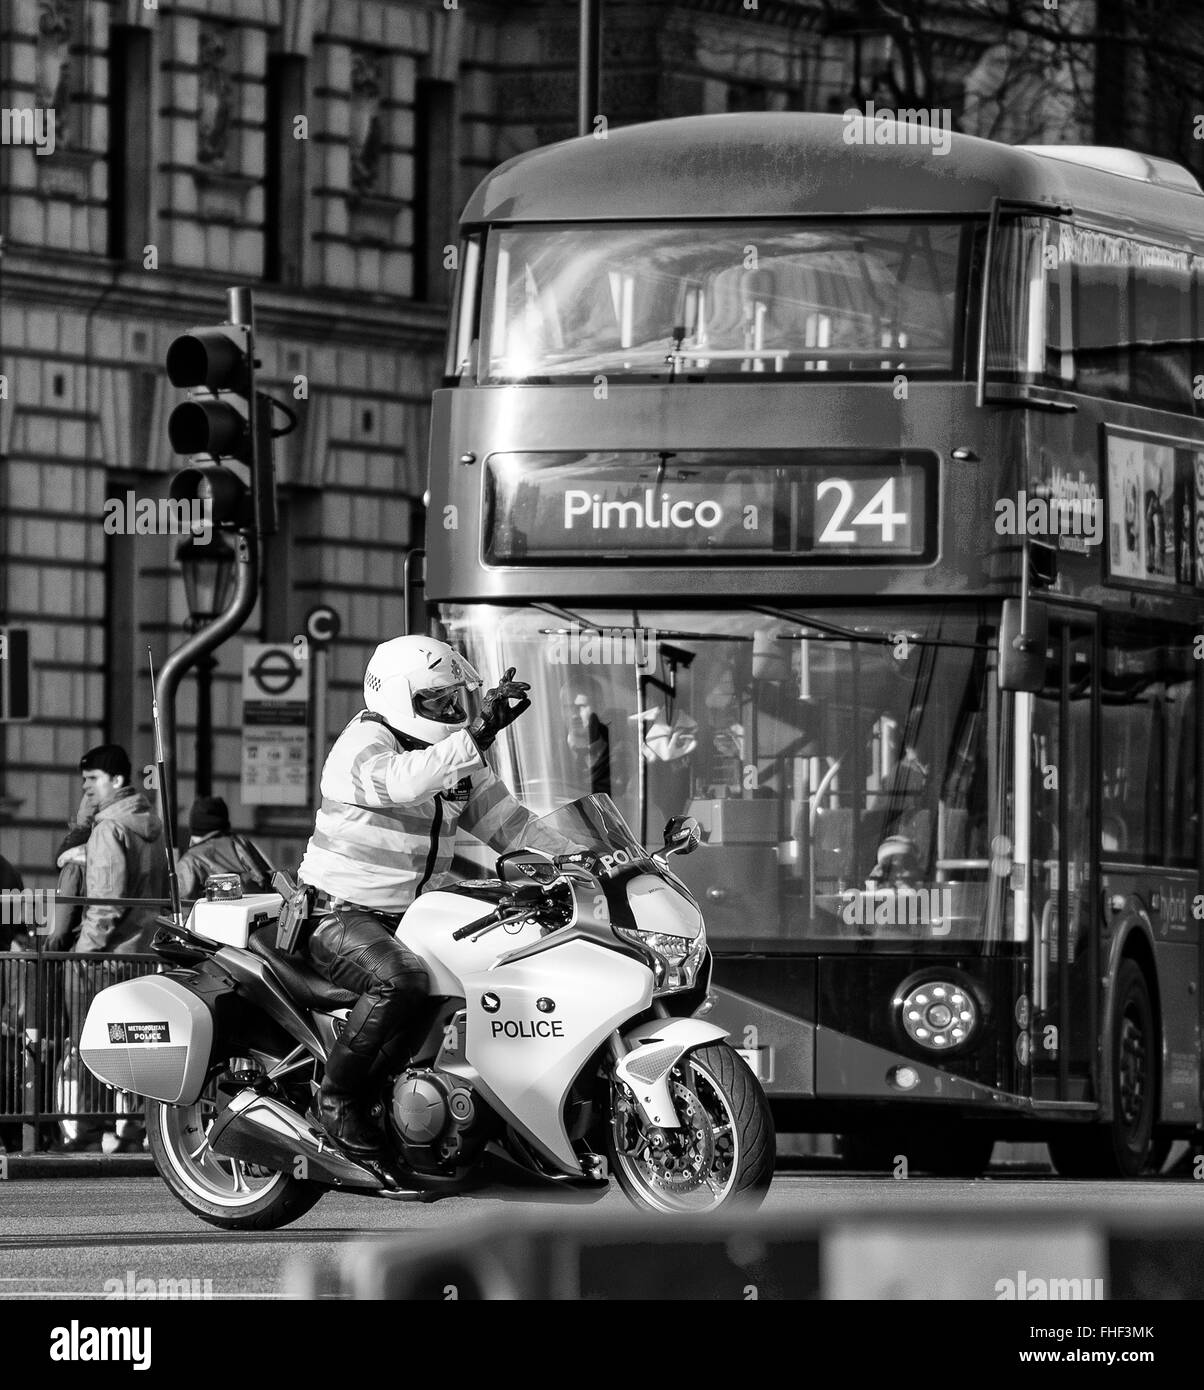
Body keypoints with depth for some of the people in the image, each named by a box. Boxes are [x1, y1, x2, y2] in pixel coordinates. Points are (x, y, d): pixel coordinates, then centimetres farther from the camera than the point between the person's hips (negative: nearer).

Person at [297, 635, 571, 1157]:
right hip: (343, 916, -9)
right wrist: (478, 733, -43)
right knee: (400, 979, -37)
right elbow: (403, 781, -37)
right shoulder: (363, 745, -14)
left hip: (415, 917, 9)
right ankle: (338, 1095, -22)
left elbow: (505, 821, 16)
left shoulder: (458, 759, 13)